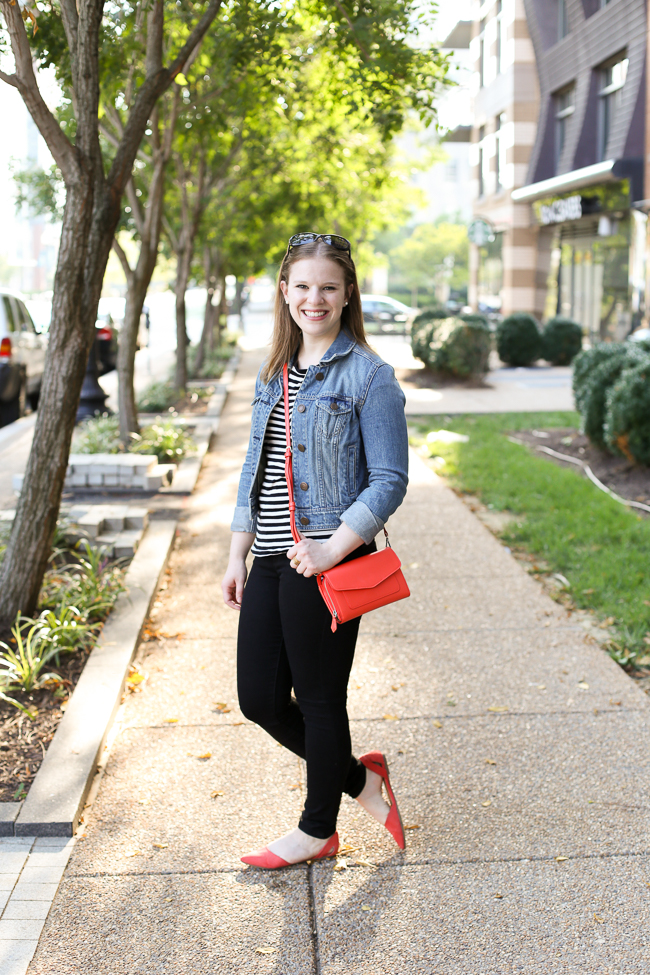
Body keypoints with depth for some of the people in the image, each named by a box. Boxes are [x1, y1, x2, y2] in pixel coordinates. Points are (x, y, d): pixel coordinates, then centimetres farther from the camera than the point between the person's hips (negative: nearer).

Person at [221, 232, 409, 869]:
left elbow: (389, 481, -11)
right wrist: (238, 555, 14)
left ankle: (317, 830, 28)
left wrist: (333, 549, -20)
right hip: (271, 561, 7)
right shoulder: (273, 373, 14)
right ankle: (360, 779, 31)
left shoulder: (367, 375, -7)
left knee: (320, 701, 6)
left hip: (327, 565, -7)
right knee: (259, 699, 9)